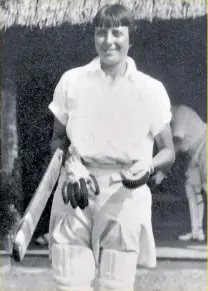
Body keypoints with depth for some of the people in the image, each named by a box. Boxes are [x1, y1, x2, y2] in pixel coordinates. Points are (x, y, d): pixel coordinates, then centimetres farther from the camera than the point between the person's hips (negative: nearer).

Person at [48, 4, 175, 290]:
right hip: (76, 194, 1)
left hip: (125, 195, -1)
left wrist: (149, 166, -13)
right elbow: (57, 137, 16)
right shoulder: (71, 81, 7)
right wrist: (70, 162, -6)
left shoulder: (152, 89, 4)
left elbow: (169, 152, 9)